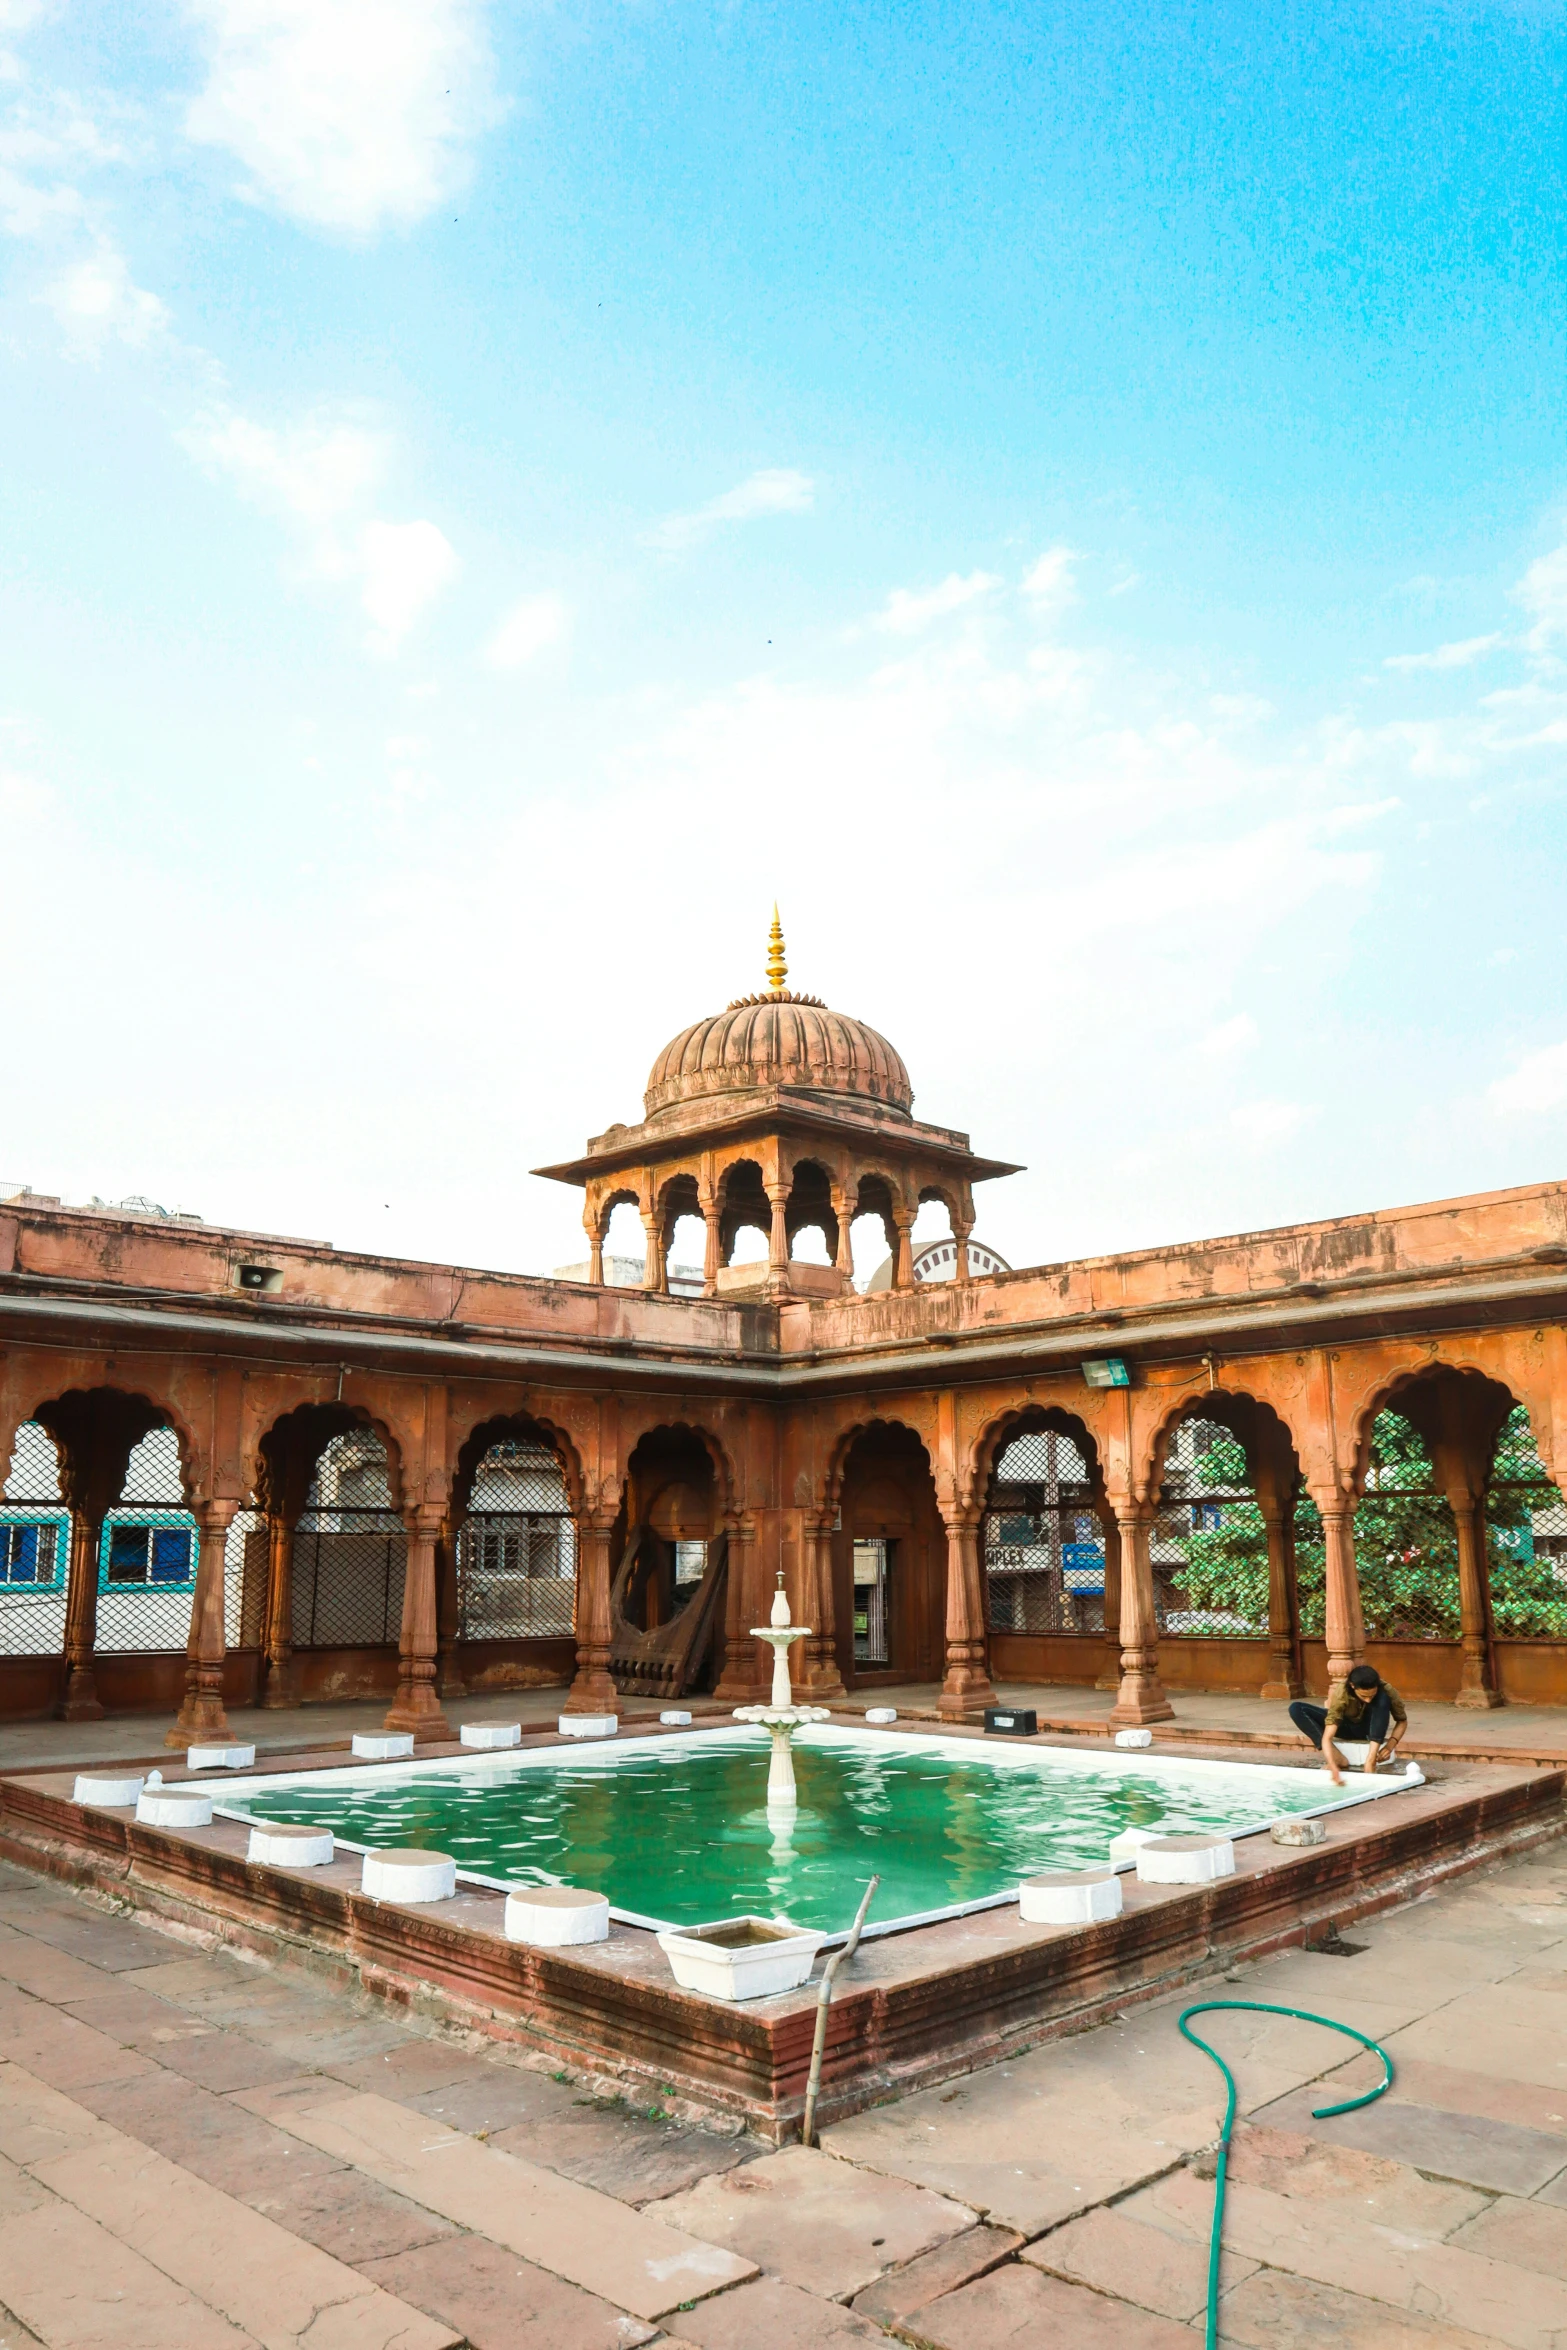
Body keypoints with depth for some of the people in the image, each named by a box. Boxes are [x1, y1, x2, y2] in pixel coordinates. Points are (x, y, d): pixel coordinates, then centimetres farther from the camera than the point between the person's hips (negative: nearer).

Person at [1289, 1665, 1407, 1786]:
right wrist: (1333, 1767, -53)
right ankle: (1337, 1757, -28)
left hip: (1372, 1727, 0)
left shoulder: (1386, 1690, -30)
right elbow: (1327, 1737, -38)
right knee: (1296, 1709, -25)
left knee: (1383, 1698, -35)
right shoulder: (1341, 1695, -34)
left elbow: (1402, 1721, -14)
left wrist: (1391, 1744, -32)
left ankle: (1371, 1758, -31)